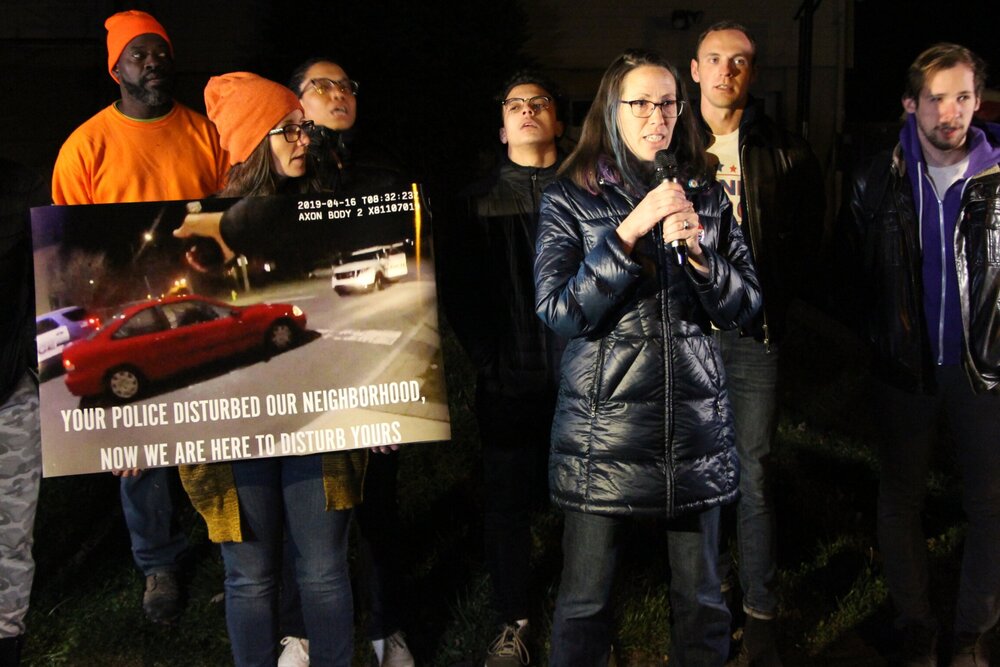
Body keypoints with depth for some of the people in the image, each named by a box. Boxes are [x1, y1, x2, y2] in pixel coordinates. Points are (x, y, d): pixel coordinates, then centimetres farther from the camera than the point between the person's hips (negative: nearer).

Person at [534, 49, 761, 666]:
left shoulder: (708, 196, 10)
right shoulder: (570, 199, 0)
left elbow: (746, 306, 8)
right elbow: (557, 311, -10)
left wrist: (696, 252, -10)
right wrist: (630, 233, -18)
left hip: (696, 419, 3)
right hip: (604, 423, -3)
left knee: (702, 598, 11)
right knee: (586, 602, 3)